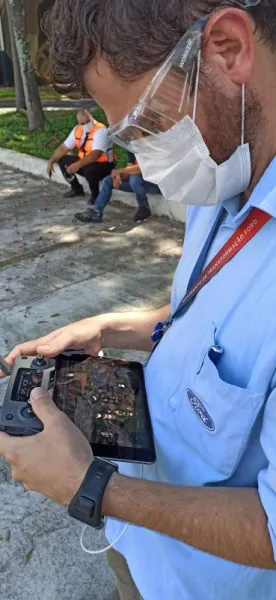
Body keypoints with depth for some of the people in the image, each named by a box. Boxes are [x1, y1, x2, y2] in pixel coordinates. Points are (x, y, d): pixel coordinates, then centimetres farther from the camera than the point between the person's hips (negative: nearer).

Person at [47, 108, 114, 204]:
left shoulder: (100, 130, -24)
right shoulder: (77, 129, -2)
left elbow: (96, 154, -36)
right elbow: (64, 147, 2)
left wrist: (78, 165, -45)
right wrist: (51, 161, -9)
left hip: (103, 165, -7)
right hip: (85, 162, 7)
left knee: (89, 169, -38)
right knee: (63, 160, -1)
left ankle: (95, 194, -8)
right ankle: (77, 189, 15)